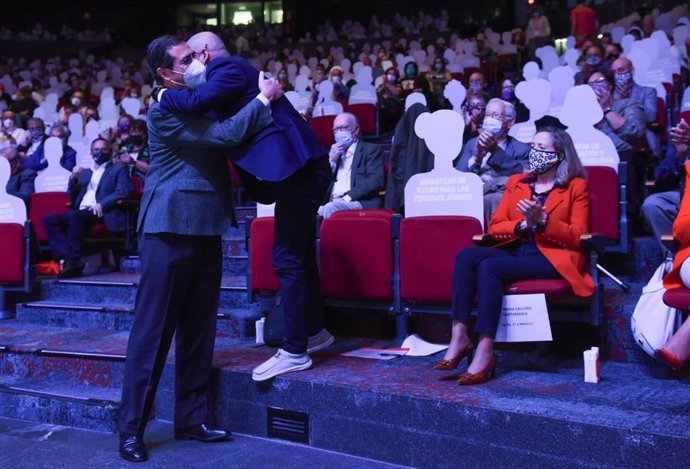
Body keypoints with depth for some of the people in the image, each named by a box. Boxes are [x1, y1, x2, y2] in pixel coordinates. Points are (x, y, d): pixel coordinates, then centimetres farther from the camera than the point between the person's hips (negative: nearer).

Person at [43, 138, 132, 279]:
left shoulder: (119, 169, 14)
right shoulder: (85, 173, 30)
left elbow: (123, 192, -3)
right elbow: (72, 197, 26)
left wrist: (101, 204, -18)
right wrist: (73, 178, 7)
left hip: (101, 213, -6)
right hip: (80, 213, 6)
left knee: (76, 215, -35)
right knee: (49, 220, -19)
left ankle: (74, 261, -33)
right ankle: (68, 258, -32)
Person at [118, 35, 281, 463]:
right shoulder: (163, 112, -9)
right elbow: (223, 135, -18)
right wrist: (263, 99, -9)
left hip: (205, 229, 8)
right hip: (170, 229, -8)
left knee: (198, 328, 10)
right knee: (153, 327, -3)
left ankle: (192, 418, 19)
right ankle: (132, 428, 5)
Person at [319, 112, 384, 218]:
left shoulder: (370, 150, 10)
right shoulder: (334, 153, 26)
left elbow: (376, 181, -6)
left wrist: (348, 197, -16)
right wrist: (331, 160, 5)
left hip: (362, 203, -4)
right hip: (332, 203, 4)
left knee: (330, 209, -33)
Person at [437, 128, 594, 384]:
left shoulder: (576, 187, 7)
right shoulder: (516, 182, 20)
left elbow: (577, 237, -3)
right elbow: (495, 226, 12)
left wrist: (542, 219, -16)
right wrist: (522, 225, -8)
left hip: (553, 258, -5)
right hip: (516, 251, 5)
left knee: (489, 266, -31)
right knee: (466, 255, -24)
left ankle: (485, 352, -32)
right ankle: (459, 336, -30)